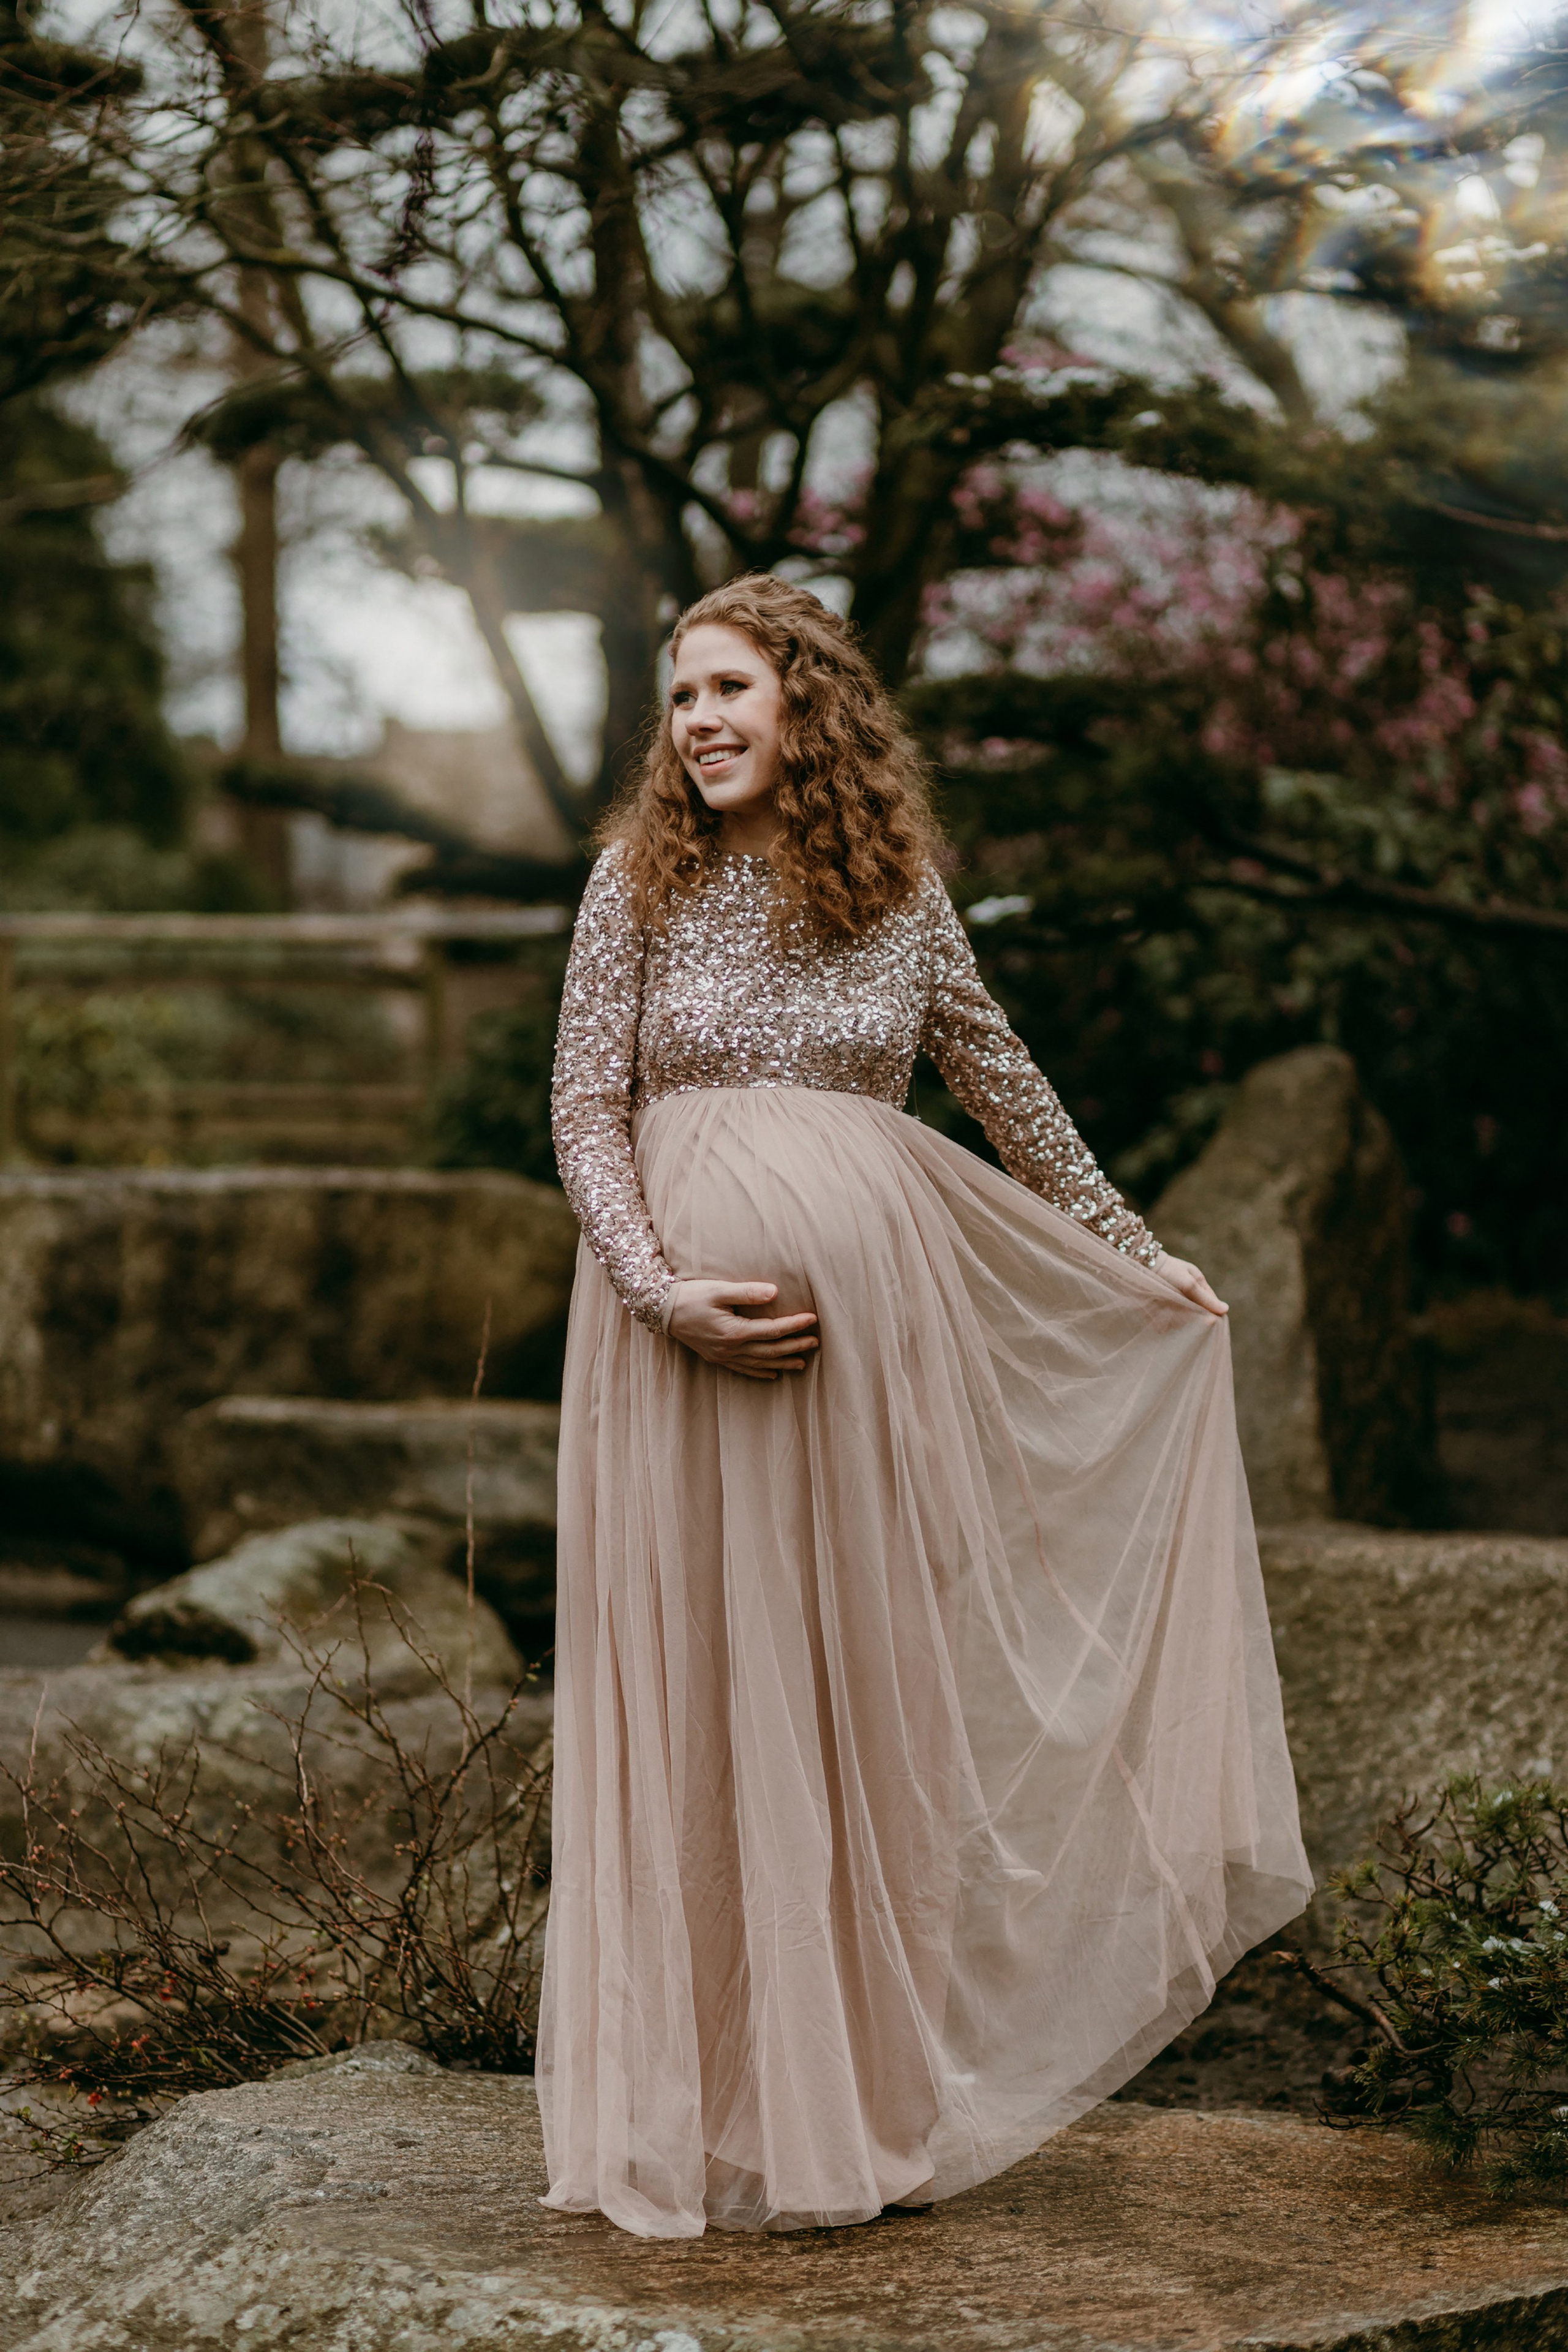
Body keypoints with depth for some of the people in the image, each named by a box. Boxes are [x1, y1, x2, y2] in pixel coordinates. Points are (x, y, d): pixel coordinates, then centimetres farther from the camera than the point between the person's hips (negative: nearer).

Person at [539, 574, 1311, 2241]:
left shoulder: (899, 890, 8)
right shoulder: (640, 881, 4)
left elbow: (1006, 1087, 18)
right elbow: (587, 1111, 0)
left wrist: (1135, 1256, 24)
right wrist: (668, 1290, -15)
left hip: (869, 1308, 1)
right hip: (675, 1312, -1)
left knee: (866, 1683, 4)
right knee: (690, 1697, 1)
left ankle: (863, 2094, 14)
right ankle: (698, 2108, 9)